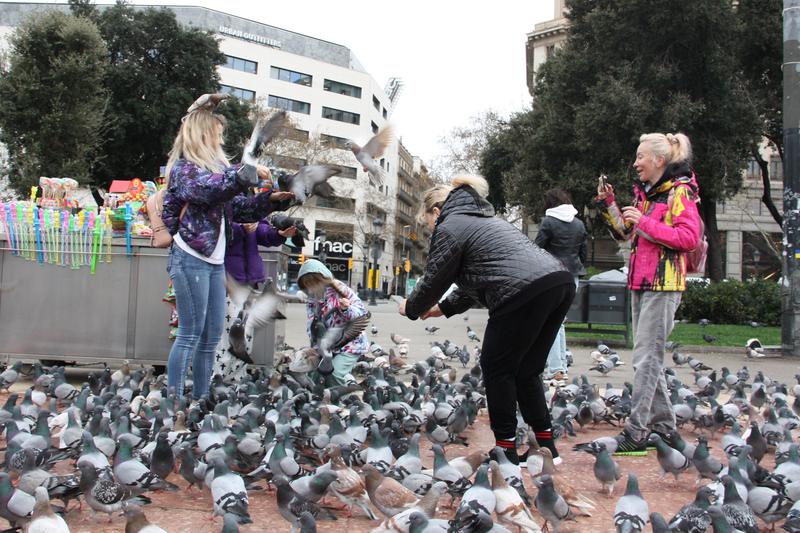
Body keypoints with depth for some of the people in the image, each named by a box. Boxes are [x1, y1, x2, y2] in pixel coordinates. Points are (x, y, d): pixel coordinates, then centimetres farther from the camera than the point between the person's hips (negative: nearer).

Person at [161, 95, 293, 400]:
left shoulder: (215, 166, 21)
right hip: (191, 258, -9)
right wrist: (248, 172, -23)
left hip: (215, 261, 9)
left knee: (212, 336, 8)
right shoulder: (183, 167, -4)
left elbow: (240, 208, 23)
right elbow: (206, 188, -26)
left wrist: (270, 199, 10)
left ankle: (201, 399, 13)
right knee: (190, 335, -9)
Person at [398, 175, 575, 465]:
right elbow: (476, 278, 39)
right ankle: (546, 446, 20)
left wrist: (412, 308, 27)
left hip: (525, 291, -9)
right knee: (526, 370, 18)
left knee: (497, 368, 6)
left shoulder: (450, 226, 6)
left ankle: (507, 449, 9)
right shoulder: (484, 219, 34)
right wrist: (444, 307, 41)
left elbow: (434, 279, 10)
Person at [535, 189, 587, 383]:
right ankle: (561, 366, 15)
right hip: (572, 276, 7)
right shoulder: (579, 224, 11)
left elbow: (537, 249, -10)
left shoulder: (549, 222, -9)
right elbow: (583, 253, 15)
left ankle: (555, 369, -7)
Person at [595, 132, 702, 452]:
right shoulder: (644, 193, 18)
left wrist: (645, 222, -19)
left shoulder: (679, 192, -8)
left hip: (663, 284, -9)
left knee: (646, 358, -11)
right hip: (640, 282, 9)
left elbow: (689, 238, -19)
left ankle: (635, 433, -10)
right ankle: (664, 426, 19)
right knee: (649, 357, 11)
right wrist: (608, 204, 12)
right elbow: (626, 232, 24)